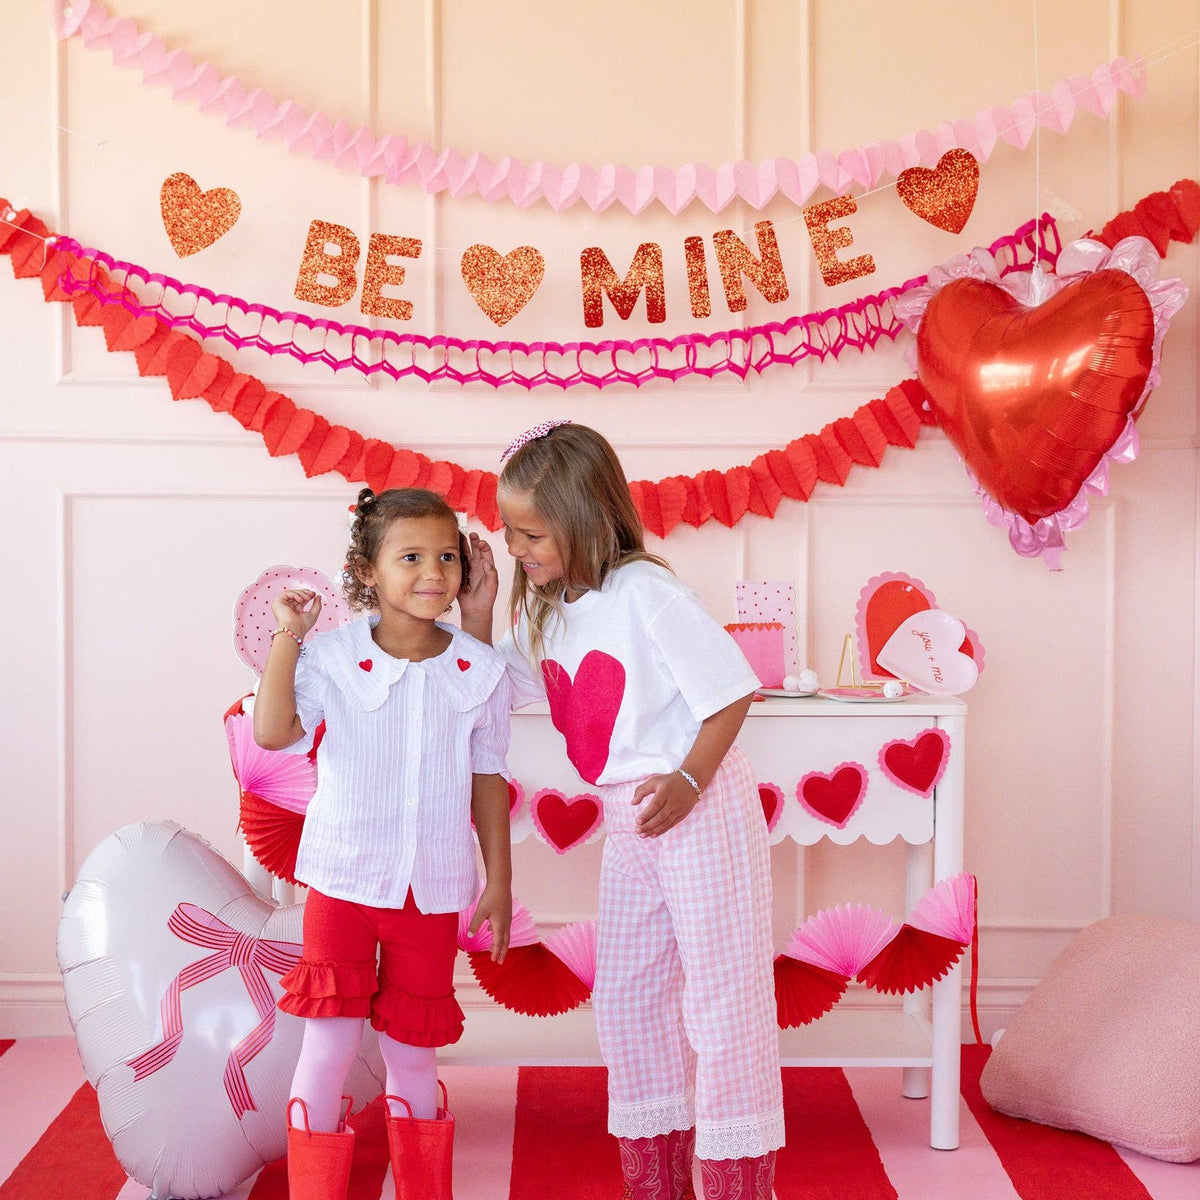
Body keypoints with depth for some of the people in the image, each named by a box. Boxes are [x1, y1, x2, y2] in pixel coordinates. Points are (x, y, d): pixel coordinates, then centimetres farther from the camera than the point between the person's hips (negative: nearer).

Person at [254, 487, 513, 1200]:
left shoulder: (480, 671, -1)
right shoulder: (333, 658, -7)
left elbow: (488, 781, 5)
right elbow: (273, 731, -20)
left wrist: (500, 884, 6)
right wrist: (288, 636, -19)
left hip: (434, 890, 2)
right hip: (345, 879, -1)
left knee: (412, 1053, 11)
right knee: (329, 1044, -2)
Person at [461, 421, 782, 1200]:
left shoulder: (645, 594, -19)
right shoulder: (545, 609, 5)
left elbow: (732, 690, -18)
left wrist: (689, 780, -24)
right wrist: (477, 611, 0)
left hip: (701, 808, -9)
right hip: (627, 822, 9)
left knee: (721, 993, -1)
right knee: (626, 998, 14)